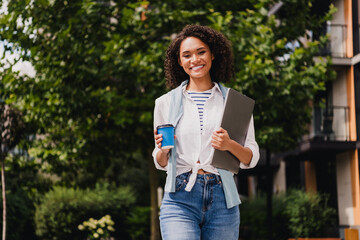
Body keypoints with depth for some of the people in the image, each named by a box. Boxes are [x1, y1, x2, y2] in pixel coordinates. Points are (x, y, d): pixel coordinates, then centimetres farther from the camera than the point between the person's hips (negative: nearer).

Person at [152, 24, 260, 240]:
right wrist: (162, 149, -7)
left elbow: (252, 158, 8)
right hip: (180, 199, -1)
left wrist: (230, 145, -13)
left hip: (222, 200, 1)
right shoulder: (166, 103, 10)